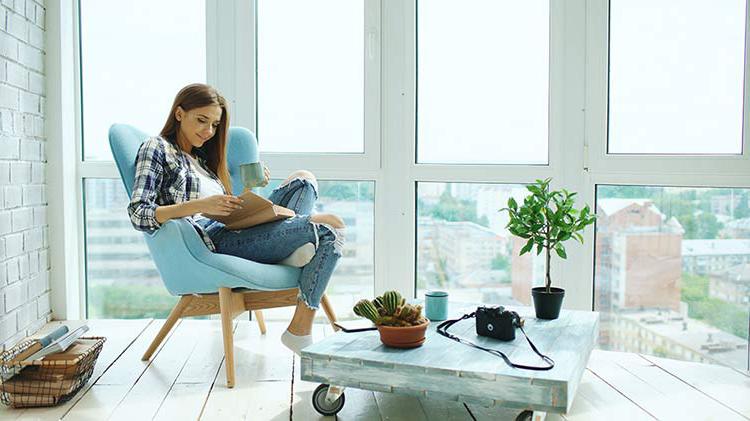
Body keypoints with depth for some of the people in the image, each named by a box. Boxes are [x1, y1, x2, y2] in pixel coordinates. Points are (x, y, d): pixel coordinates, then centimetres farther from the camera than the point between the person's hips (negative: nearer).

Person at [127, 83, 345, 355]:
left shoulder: (202, 157, 27)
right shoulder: (156, 148, 2)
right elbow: (138, 214, -13)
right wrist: (200, 206, -26)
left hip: (234, 234, 8)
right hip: (213, 243, -8)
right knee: (331, 229, -17)